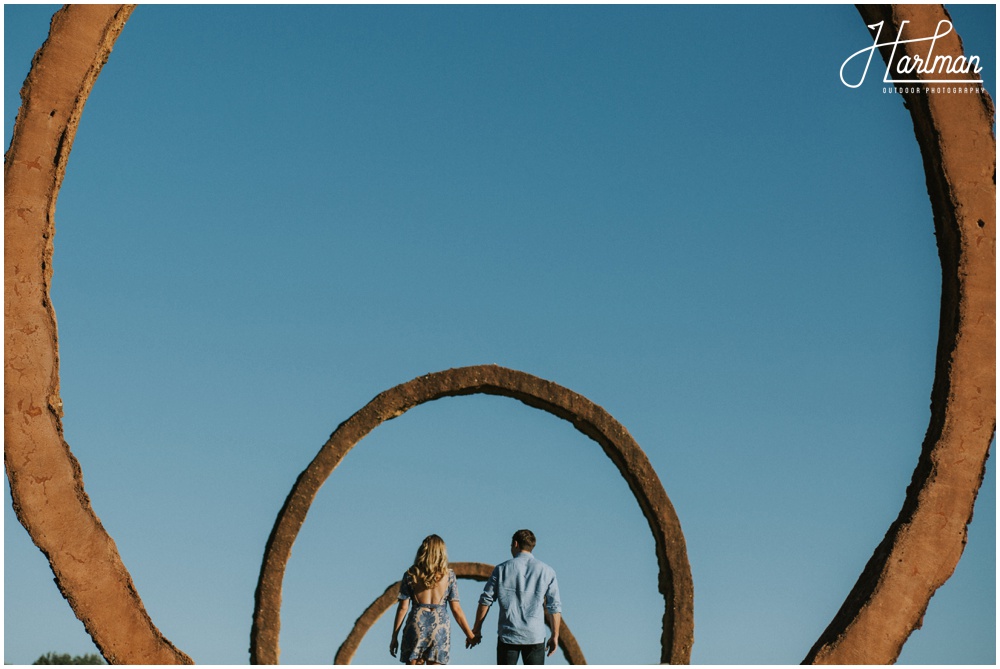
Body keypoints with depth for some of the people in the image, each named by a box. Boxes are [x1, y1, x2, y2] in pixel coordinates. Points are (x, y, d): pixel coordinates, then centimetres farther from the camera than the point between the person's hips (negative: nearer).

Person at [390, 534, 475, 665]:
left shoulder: (411, 575, 1)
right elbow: (456, 609, 0)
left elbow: (403, 607, 0)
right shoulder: (448, 576, 1)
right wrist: (470, 635, 8)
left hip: (416, 625, 0)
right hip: (440, 627, 0)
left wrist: (394, 637, 6)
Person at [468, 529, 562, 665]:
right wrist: (555, 635, 11)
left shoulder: (502, 569, 2)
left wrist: (476, 630, 11)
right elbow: (554, 606, 2)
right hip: (535, 636, 0)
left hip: (508, 635, 0)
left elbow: (485, 601, 3)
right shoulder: (546, 571, 4)